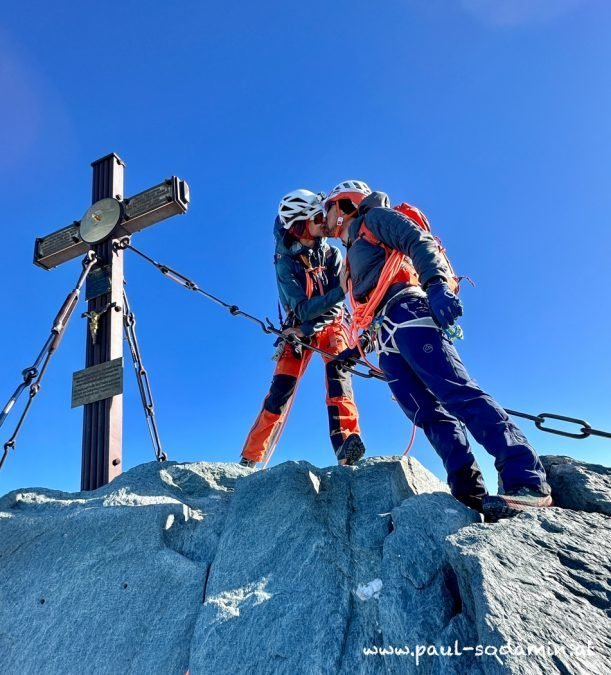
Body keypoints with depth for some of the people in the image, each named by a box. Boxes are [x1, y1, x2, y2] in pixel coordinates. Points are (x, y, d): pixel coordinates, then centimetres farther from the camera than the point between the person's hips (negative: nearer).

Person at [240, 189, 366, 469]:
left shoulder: (332, 254, -9)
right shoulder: (285, 262, -17)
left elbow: (336, 303, -14)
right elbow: (303, 310, -25)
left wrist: (305, 329, -32)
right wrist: (342, 289, -38)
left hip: (331, 325, 2)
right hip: (298, 330, -1)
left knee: (338, 372, -26)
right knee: (279, 392, -8)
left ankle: (346, 441, -39)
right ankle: (249, 459, 4)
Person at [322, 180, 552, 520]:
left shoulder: (373, 218, 15)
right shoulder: (356, 253, 38)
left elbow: (419, 241, -5)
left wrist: (435, 283, -23)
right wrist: (356, 350, 34)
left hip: (408, 312, -8)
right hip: (388, 339, 9)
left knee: (455, 392, -22)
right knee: (429, 414, -8)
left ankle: (528, 480, -28)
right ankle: (470, 495, -16)